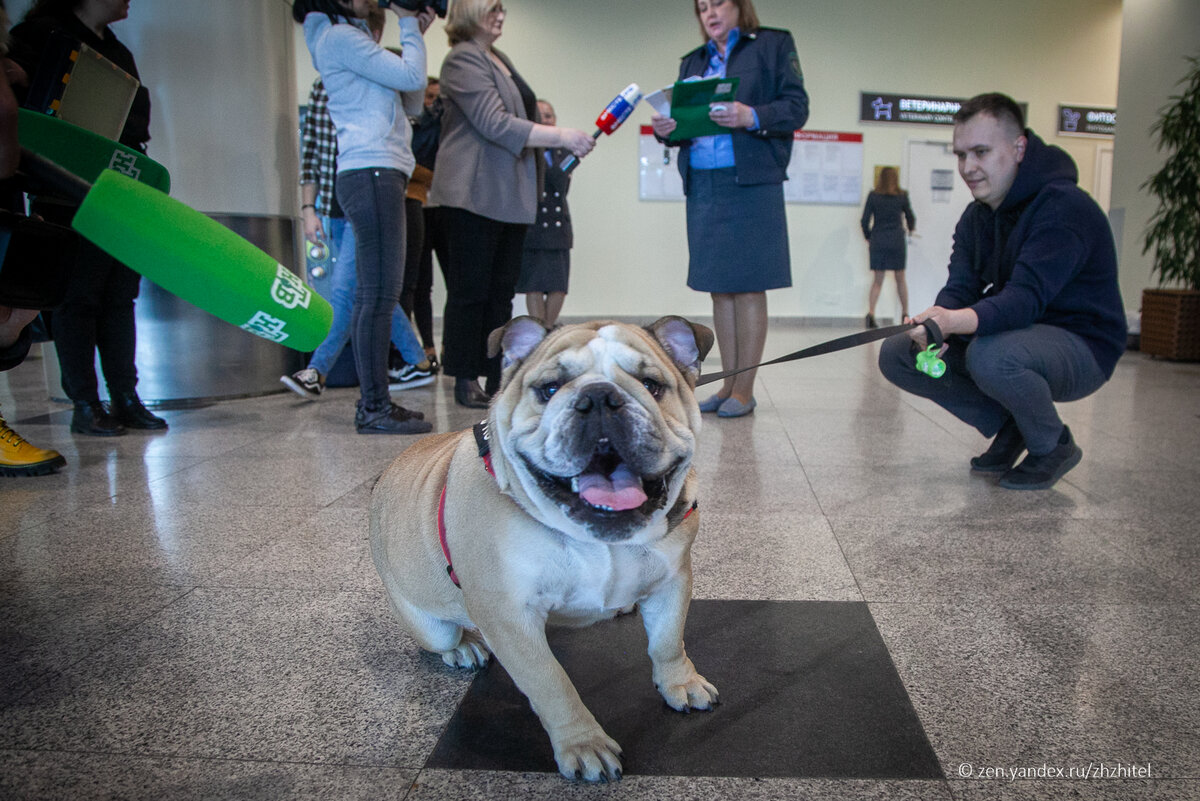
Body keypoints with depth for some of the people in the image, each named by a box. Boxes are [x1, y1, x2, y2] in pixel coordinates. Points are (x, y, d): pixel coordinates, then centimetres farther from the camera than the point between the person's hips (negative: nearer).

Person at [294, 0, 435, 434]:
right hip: (372, 173, -11)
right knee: (378, 294, -13)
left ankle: (374, 402, 11)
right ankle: (374, 409, -11)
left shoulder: (348, 37, 27)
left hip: (378, 174, 11)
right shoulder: (339, 37, -3)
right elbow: (412, 77, -11)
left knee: (376, 295, 8)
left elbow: (410, 99, 23)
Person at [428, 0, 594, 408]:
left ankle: (498, 375, 12)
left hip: (510, 196, 9)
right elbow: (495, 124, -18)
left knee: (502, 291, 7)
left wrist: (566, 143, 16)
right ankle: (466, 379, 4)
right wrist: (561, 136, -19)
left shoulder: (500, 59, 22)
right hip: (475, 194, -8)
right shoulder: (463, 59, -7)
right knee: (471, 290, -3)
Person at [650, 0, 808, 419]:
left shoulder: (773, 45, 7)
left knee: (748, 287, -5)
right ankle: (729, 384, 13)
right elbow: (683, 116, 17)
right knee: (719, 289, 6)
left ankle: (744, 390, 1)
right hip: (702, 186, 5)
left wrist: (752, 117, -20)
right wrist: (666, 129, -6)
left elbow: (797, 108, -2)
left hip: (751, 184, -5)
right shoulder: (692, 61, 22)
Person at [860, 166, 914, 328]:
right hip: (897, 241, 0)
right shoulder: (902, 196, 1)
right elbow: (910, 218, 13)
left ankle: (870, 313, -12)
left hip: (877, 241, 0)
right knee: (900, 279, 12)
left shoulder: (873, 196, 0)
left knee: (877, 280, 4)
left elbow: (865, 221, 0)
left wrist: (868, 238, 14)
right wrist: (911, 230, 34)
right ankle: (905, 314, 17)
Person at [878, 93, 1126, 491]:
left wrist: (959, 321, -52)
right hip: (1015, 333, 8)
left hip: (1081, 346, -8)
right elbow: (960, 287, -7)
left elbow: (1026, 297, -34)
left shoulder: (1063, 206, -21)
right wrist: (936, 319, -31)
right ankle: (1009, 427, 6)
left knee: (990, 355, -40)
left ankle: (1054, 446, -8)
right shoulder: (976, 217, 6)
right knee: (896, 354, -6)